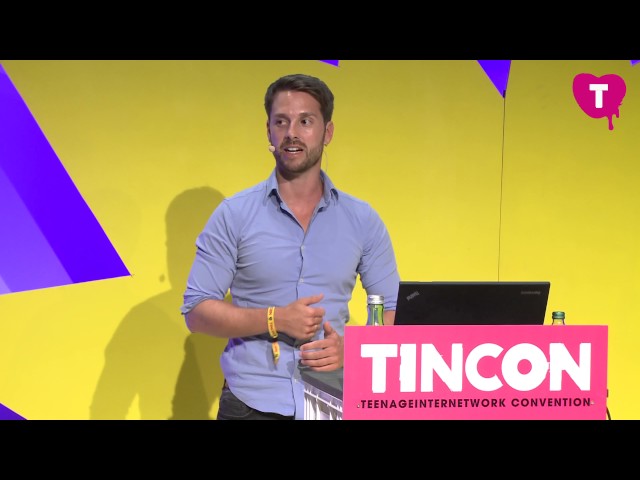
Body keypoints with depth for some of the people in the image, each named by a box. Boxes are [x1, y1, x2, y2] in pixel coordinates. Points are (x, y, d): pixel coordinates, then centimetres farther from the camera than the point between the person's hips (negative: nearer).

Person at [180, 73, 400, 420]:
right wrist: (275, 319, -17)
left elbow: (394, 313, 7)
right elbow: (196, 312, -5)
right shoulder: (234, 215, -1)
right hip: (252, 403, -1)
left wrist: (351, 347, -13)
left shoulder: (362, 221, 4)